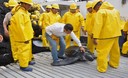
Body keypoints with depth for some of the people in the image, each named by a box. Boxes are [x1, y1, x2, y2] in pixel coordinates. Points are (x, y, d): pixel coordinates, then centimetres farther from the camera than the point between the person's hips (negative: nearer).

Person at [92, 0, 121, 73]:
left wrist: (95, 37, -24)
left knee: (102, 51, -2)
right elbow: (118, 22, 18)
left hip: (106, 35, -8)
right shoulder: (115, 10, 15)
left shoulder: (100, 12, -12)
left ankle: (102, 68, -1)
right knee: (115, 50, 20)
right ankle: (114, 63, 36)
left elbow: (98, 25, -21)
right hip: (116, 33, 9)